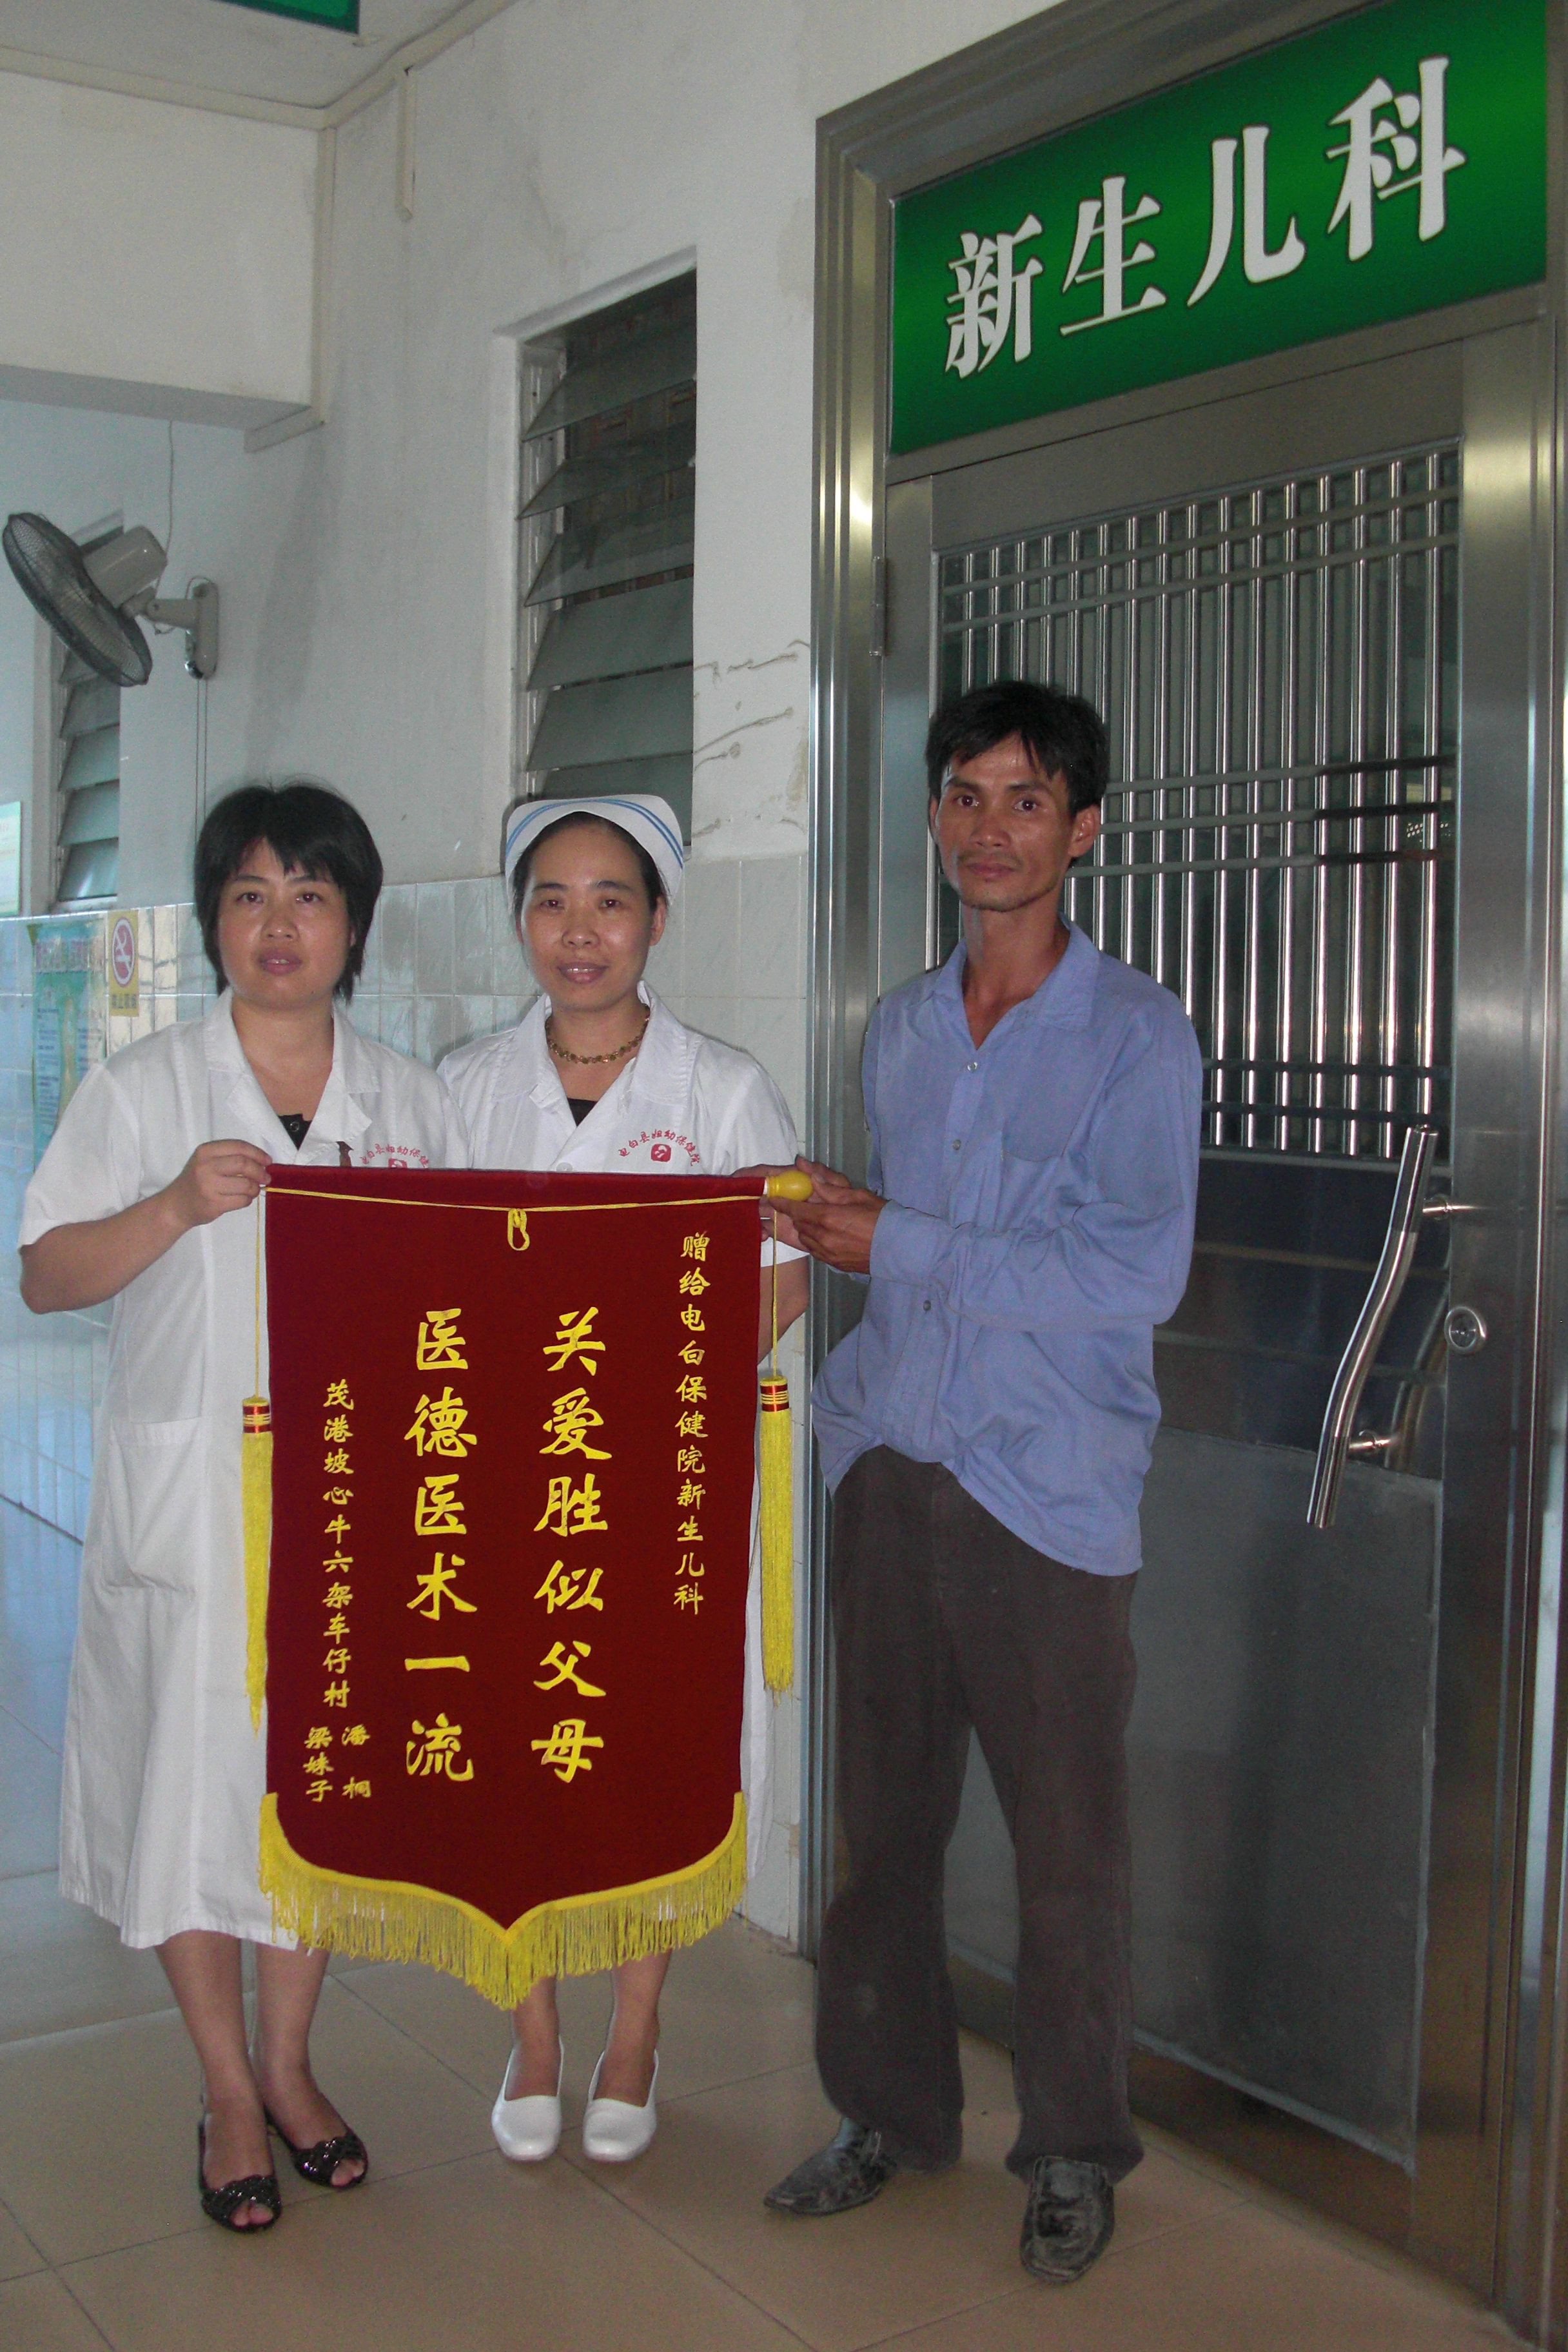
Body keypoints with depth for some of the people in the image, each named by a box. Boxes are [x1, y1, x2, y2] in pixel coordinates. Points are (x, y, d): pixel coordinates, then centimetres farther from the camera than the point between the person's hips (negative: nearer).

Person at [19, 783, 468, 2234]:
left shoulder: (415, 1103, 8)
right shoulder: (142, 1091, 1)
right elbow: (45, 1277, -4)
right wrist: (176, 1208, -18)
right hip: (189, 1499, -2)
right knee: (195, 1773, 2)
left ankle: (288, 2061, 30)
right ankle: (230, 2093, 21)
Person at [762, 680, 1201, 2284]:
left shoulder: (1137, 1035, -4)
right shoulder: (896, 1030, 15)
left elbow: (1139, 1273, -13)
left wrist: (901, 1245, -13)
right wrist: (825, 1239, 2)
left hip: (1049, 1490, -5)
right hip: (893, 1470, 5)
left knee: (1065, 1845, 3)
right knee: (883, 1817, 11)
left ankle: (1074, 2152, 22)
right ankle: (892, 2111, 28)